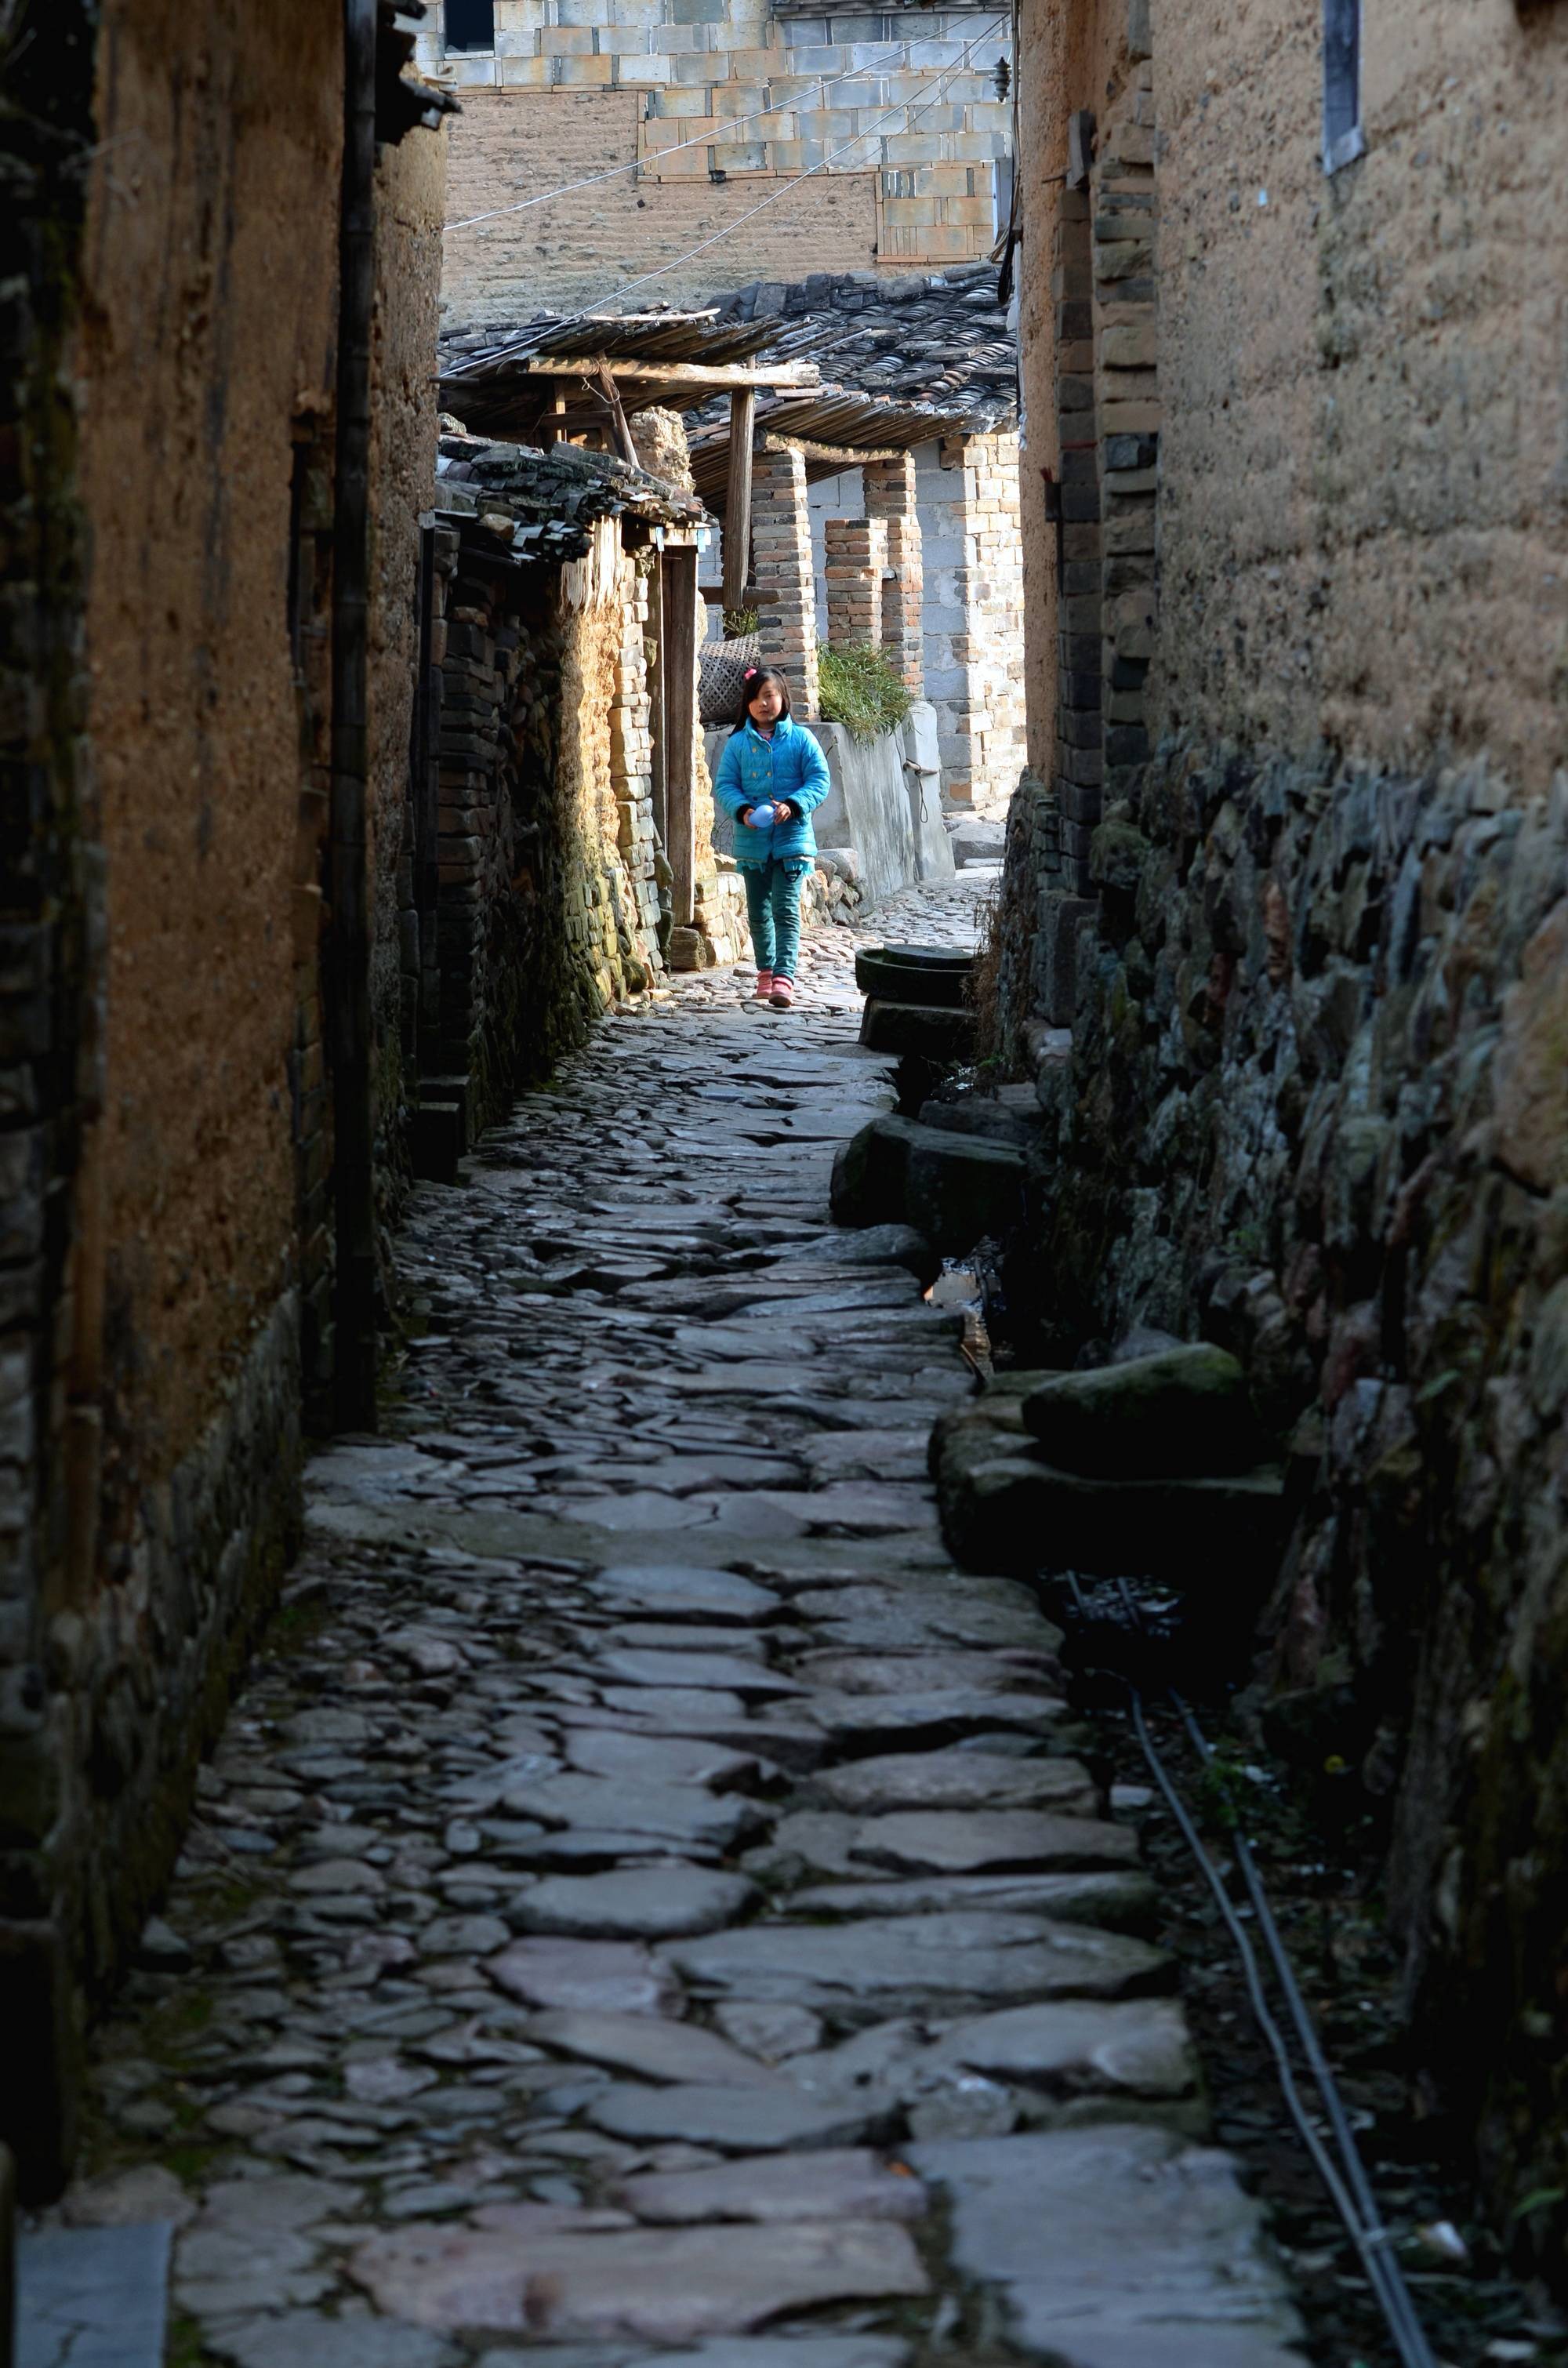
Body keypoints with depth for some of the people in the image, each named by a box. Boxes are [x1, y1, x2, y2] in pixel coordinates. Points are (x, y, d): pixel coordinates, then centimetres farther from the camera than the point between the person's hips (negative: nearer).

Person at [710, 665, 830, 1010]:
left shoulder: (800, 739, -1)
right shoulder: (738, 743, 4)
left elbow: (819, 780, -3)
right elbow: (725, 785, 2)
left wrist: (793, 804, -19)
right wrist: (742, 810, -17)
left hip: (791, 839, -3)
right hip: (752, 840, 3)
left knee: (786, 909, -12)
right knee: (758, 912, 13)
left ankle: (784, 978, -17)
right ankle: (766, 972, 27)